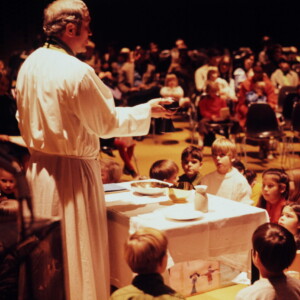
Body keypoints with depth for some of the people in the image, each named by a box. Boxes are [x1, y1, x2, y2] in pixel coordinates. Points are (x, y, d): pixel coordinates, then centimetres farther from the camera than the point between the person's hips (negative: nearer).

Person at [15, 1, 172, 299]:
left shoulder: (29, 65, 3)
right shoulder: (77, 71, -20)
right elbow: (106, 123, -12)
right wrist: (146, 110, -1)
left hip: (38, 166, 8)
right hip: (71, 171, -8)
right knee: (78, 252, 6)